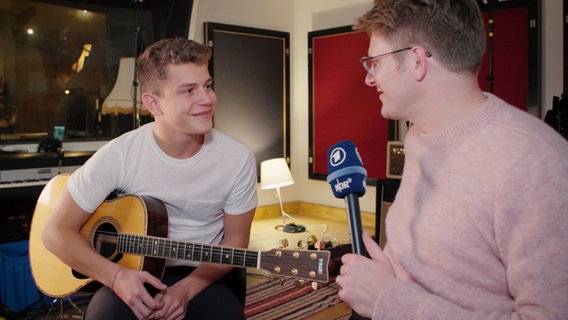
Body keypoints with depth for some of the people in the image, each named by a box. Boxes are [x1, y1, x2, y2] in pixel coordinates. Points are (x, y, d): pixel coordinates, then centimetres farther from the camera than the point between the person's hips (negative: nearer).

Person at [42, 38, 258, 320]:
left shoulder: (238, 159, -12)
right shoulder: (118, 156, -14)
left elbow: (234, 241, -2)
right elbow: (57, 232, -6)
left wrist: (186, 289, -15)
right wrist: (116, 276, -21)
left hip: (200, 277, 2)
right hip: (130, 272, -1)